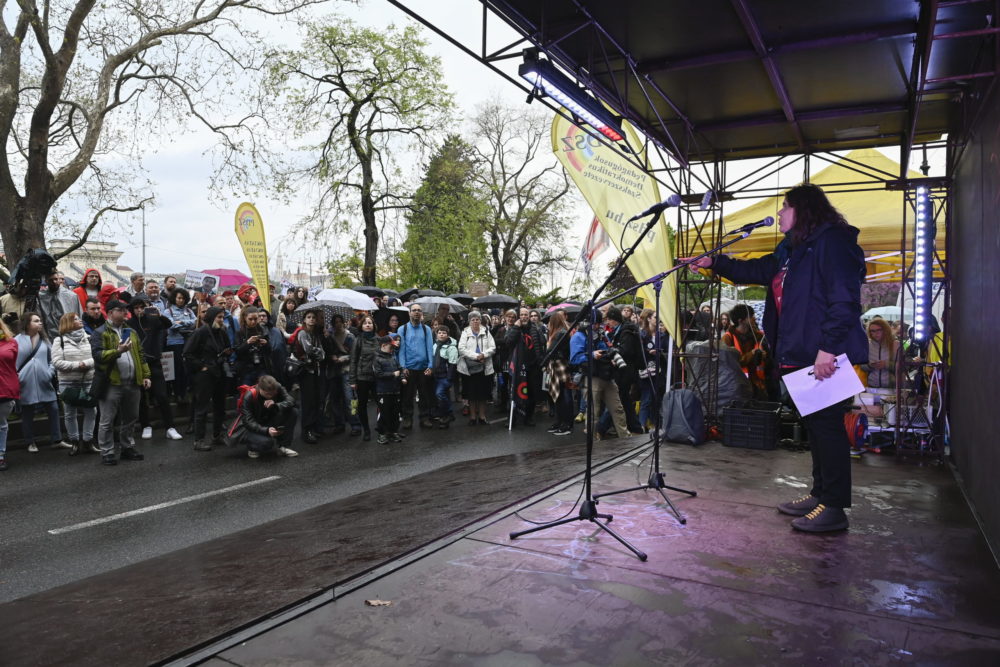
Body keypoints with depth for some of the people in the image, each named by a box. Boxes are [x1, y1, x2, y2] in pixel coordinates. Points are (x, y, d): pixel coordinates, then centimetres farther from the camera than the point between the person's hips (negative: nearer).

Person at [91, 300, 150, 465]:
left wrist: (145, 375, 10)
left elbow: (140, 355, 17)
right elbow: (97, 355, -16)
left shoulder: (131, 332, 16)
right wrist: (117, 351, -26)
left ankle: (128, 448, 28)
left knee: (130, 418, 15)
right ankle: (107, 453, 9)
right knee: (107, 421, 1)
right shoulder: (100, 333, -4)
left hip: (132, 383, 6)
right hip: (111, 384, -6)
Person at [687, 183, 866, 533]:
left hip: (827, 356, -10)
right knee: (815, 424, 15)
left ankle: (834, 508, 4)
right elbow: (754, 270, 31)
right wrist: (713, 263, 25)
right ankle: (821, 494, 26)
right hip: (802, 355, 10)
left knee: (827, 424, -5)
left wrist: (828, 346, -25)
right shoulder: (793, 251, 19)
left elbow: (844, 298, -20)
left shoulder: (832, 241, -11)